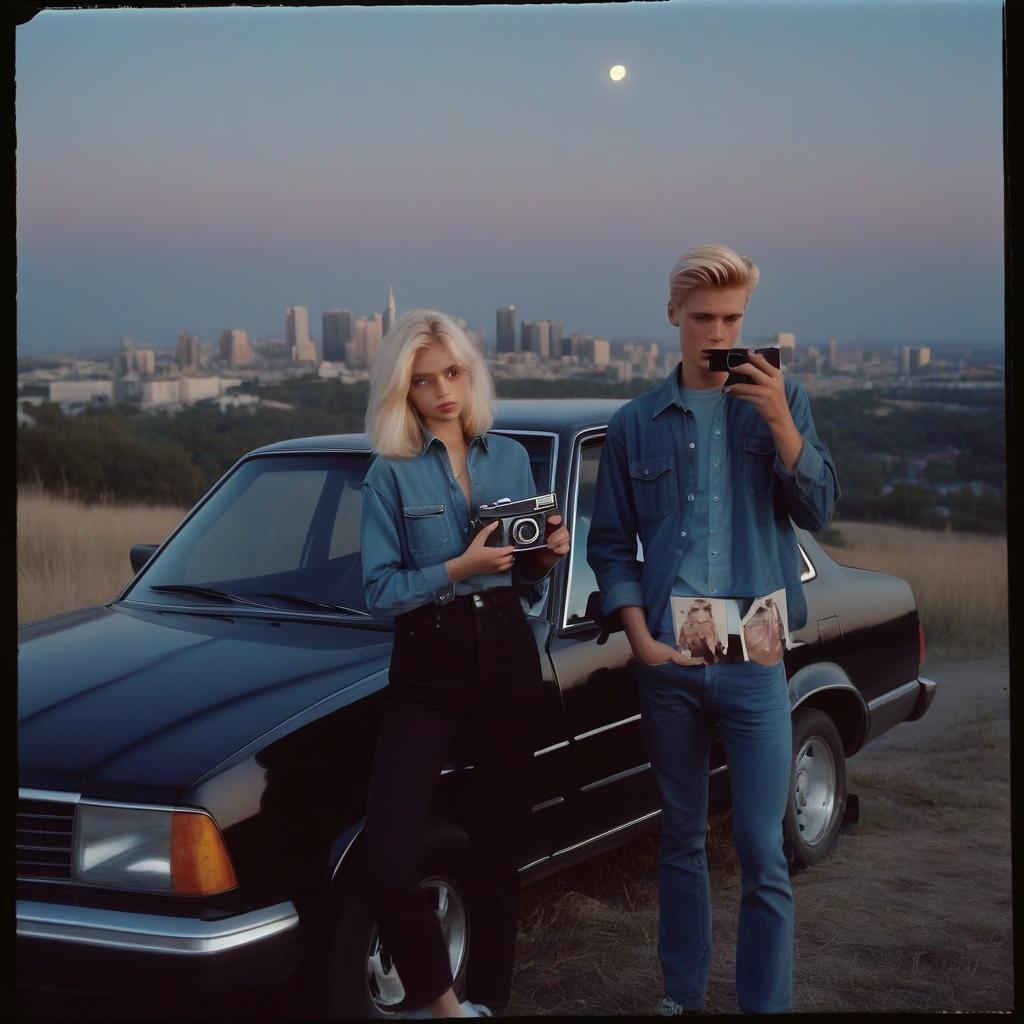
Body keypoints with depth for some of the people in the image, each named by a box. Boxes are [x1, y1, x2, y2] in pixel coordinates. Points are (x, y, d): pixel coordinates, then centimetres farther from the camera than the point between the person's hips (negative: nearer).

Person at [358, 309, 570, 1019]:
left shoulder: (511, 458, 8)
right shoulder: (391, 475, -4)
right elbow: (380, 592, -8)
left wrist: (549, 552, -6)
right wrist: (459, 568, -21)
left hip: (509, 656, 3)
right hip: (427, 667, -3)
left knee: (500, 842, 9)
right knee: (386, 863, -14)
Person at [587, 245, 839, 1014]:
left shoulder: (780, 401, 4)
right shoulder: (636, 424, 4)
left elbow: (819, 509, -3)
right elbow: (610, 544, 6)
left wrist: (780, 421, -16)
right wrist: (641, 638, -6)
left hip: (754, 658, -1)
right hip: (669, 659, 1)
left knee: (765, 855, -3)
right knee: (681, 840, 13)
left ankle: (767, 1003, 7)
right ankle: (683, 994, 25)